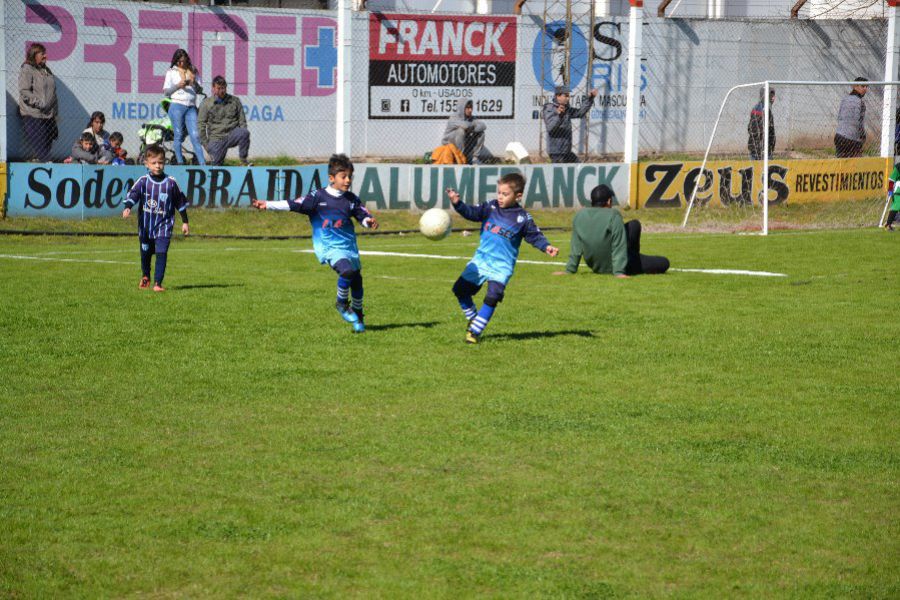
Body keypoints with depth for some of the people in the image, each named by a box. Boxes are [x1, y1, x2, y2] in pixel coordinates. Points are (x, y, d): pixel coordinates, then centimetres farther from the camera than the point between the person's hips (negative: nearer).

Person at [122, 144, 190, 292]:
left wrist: (185, 222, 11)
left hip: (164, 226, -1)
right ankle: (145, 277, 40)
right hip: (145, 226, 1)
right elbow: (133, 194, -17)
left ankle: (158, 283, -12)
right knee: (145, 253, 15)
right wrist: (128, 208, -37)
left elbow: (181, 202, 8)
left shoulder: (170, 183, -1)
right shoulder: (143, 181, -3)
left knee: (161, 253, -13)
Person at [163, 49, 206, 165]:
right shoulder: (171, 72, 7)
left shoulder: (193, 71, 14)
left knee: (195, 136, -6)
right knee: (178, 136, 0)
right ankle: (180, 162, 3)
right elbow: (166, 91, 4)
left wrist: (195, 84, -8)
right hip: (177, 106, -2)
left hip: (191, 107, 2)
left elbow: (200, 90, 13)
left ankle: (202, 163, -11)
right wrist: (177, 86, -12)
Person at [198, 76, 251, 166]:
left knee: (245, 132, -32)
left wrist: (242, 135, -6)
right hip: (216, 138, -1)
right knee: (215, 164, -18)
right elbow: (201, 124, 3)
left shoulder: (235, 101, 9)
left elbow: (242, 121, 11)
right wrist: (206, 144, -2)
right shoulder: (206, 104, 3)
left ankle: (244, 162, -20)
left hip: (232, 134, 1)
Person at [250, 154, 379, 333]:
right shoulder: (318, 197, -6)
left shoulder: (352, 199, 5)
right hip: (329, 247, -5)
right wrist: (268, 205, -15)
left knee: (357, 281, 8)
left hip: (349, 246, 5)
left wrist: (369, 221, -21)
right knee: (347, 270, -29)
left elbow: (362, 214, 4)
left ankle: (357, 315, 31)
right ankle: (342, 303, -4)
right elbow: (295, 204, -9)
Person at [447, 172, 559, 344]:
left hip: (502, 265, -4)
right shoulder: (491, 208, 2)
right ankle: (473, 319, 26)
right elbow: (472, 213, -5)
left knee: (492, 298, -18)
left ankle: (475, 331, -6)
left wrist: (546, 247, -18)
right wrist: (457, 203, -22)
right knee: (460, 289, 4)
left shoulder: (522, 218, -4)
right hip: (481, 259, 4)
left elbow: (535, 236, -1)